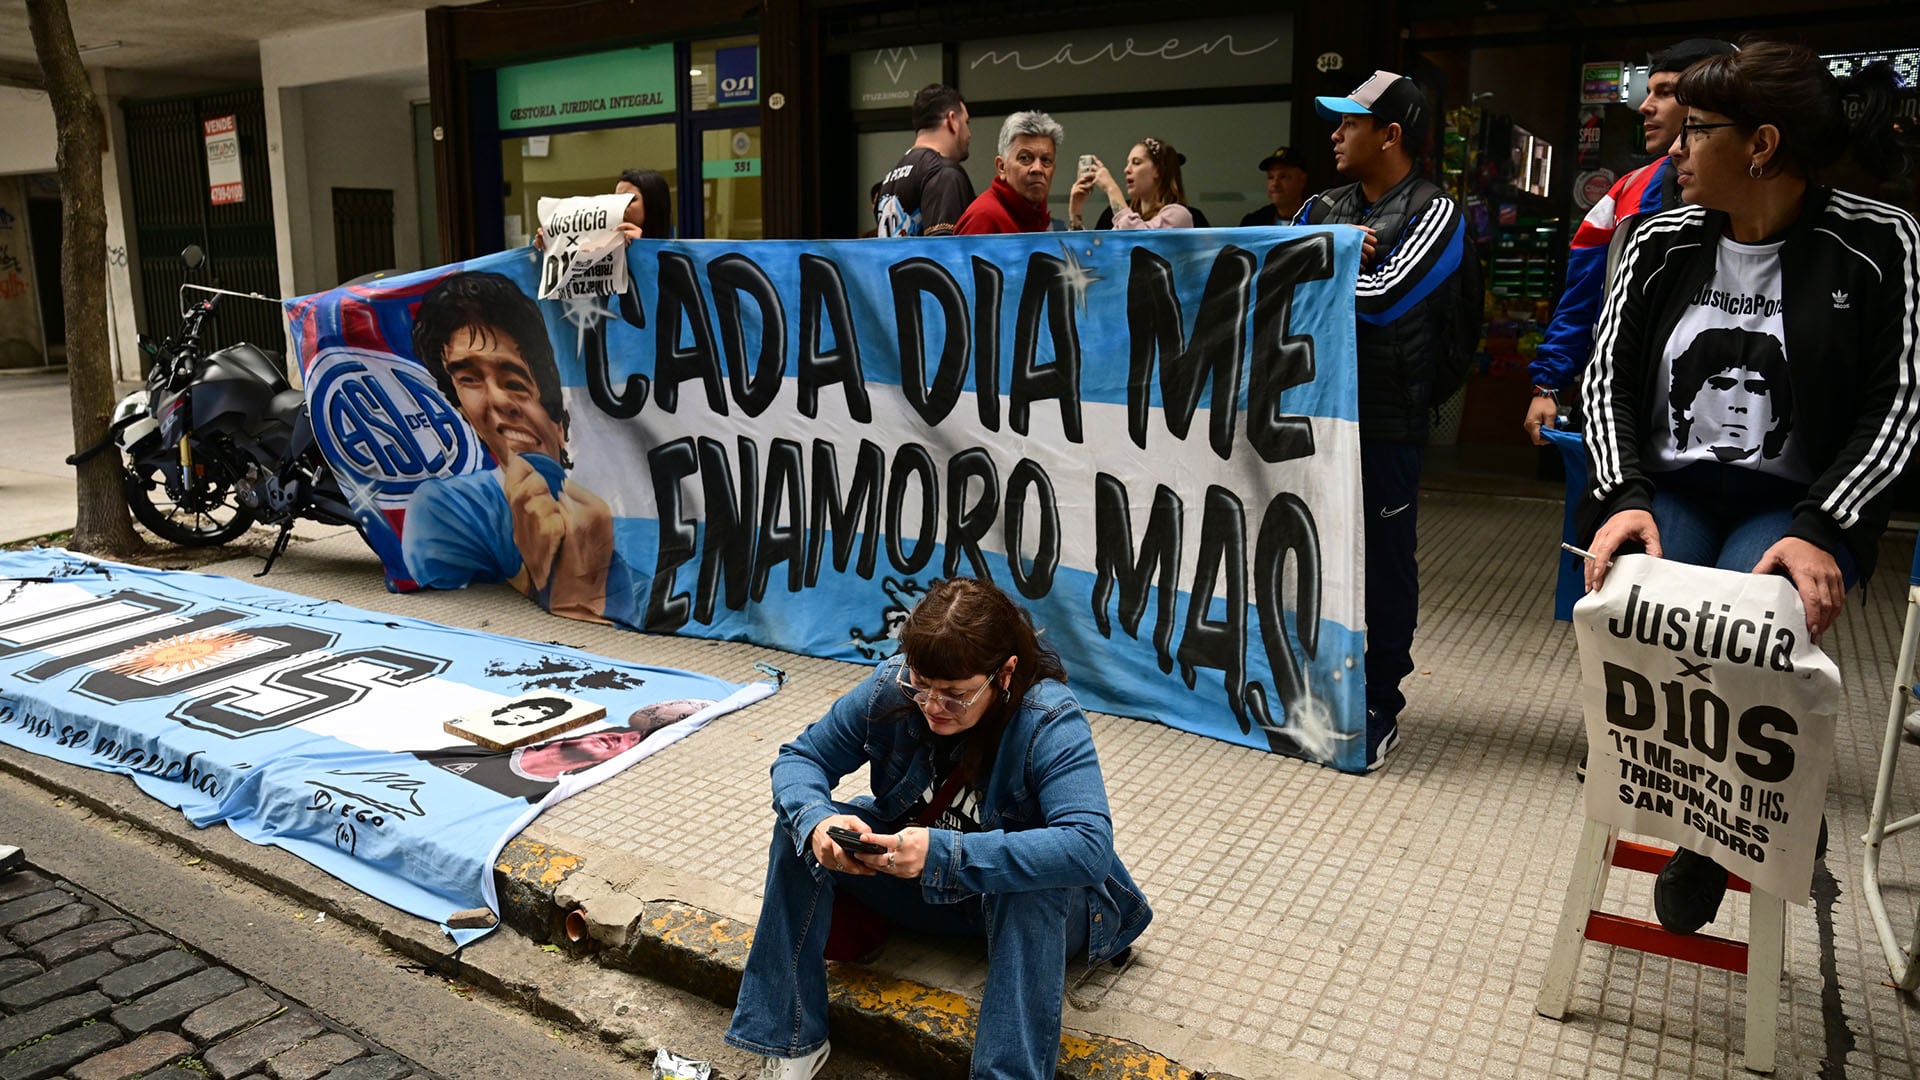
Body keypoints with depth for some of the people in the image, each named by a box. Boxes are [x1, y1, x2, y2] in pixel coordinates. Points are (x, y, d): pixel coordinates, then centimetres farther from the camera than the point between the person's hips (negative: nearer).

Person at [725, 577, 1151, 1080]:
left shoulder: (1050, 722, -29)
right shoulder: (891, 686, -17)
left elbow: (1089, 848, -41)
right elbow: (799, 758, -8)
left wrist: (945, 853, -47)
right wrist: (815, 820, -33)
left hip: (1030, 905, -4)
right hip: (918, 889, 5)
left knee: (1032, 883, -39)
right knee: (797, 822, -14)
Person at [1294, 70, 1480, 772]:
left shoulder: (1434, 214, -5)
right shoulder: (1324, 208, 13)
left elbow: (1382, 297, -19)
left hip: (1386, 419, -5)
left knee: (1385, 563, 4)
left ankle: (1381, 707, 18)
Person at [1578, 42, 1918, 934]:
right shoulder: (1661, 243, 8)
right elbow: (1608, 379, 3)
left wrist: (1819, 529, -19)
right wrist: (1624, 499, -14)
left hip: (1795, 504, -2)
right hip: (1668, 487, 3)